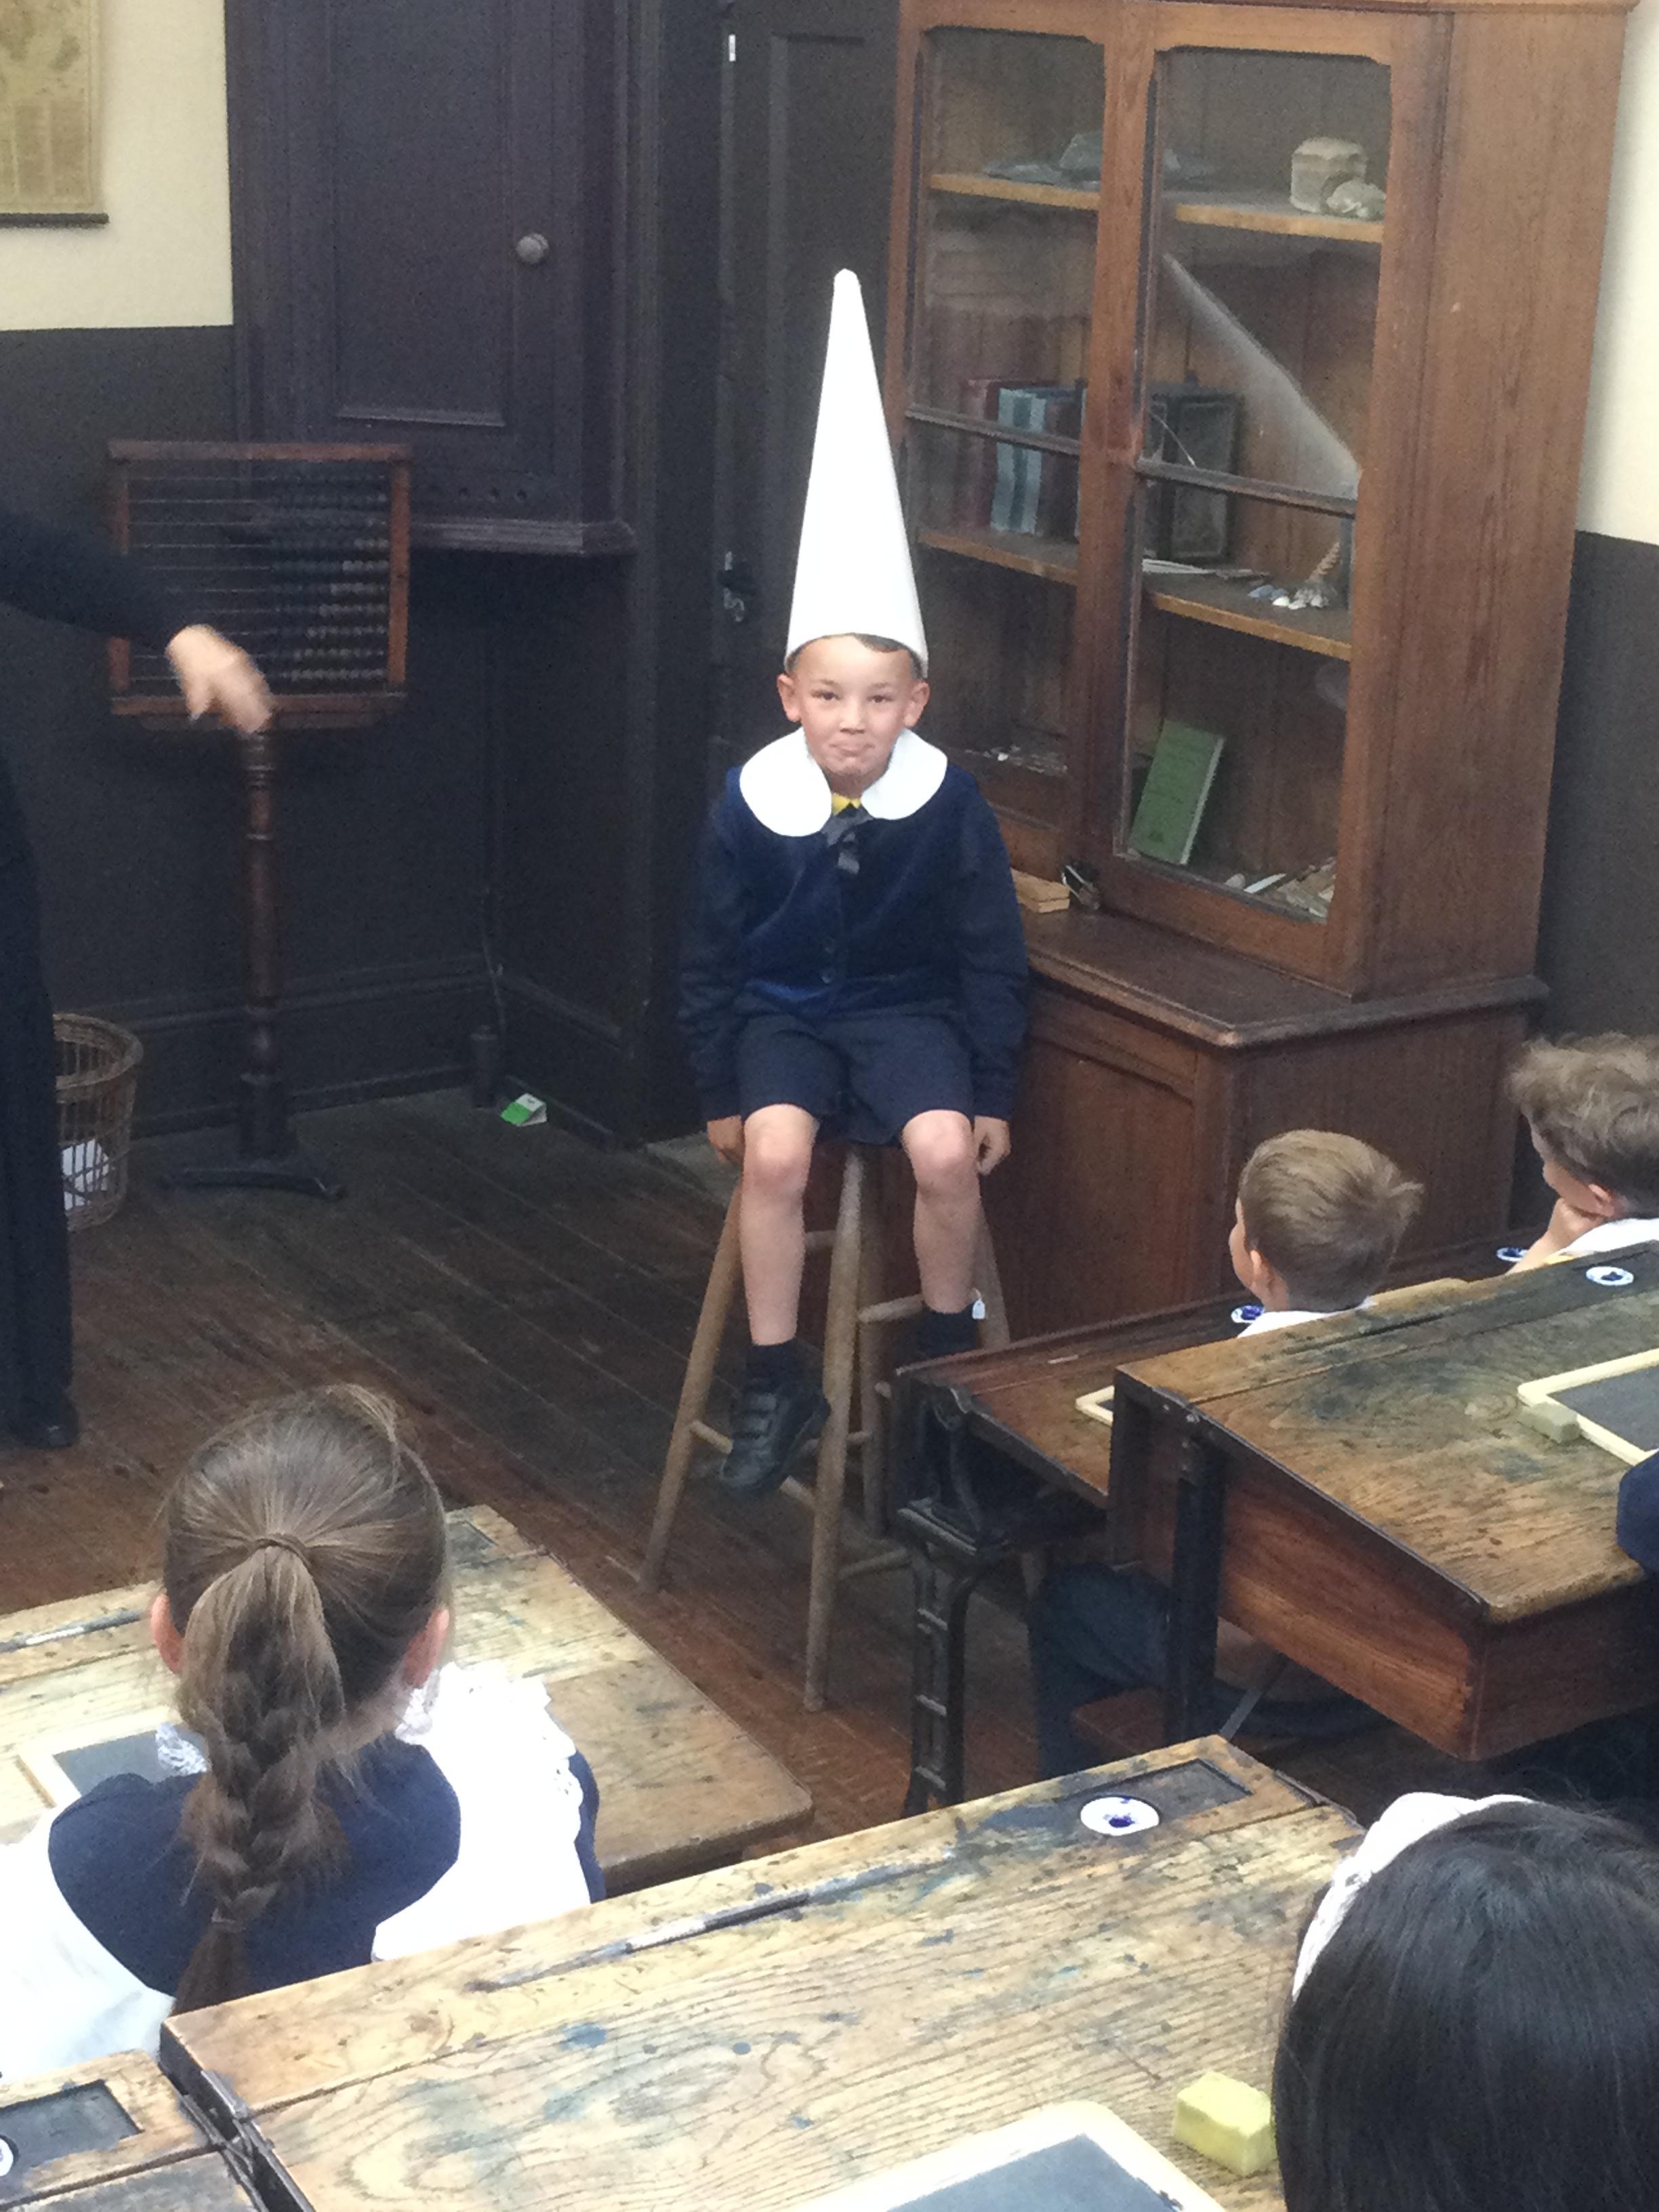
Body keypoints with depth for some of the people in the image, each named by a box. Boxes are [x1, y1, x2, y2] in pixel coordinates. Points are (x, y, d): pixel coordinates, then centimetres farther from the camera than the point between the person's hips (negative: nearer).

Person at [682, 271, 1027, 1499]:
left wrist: (994, 1093, -3)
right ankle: (779, 1384, -11)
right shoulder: (752, 802, -12)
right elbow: (714, 956, 0)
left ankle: (950, 1359, -2)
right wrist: (721, 1087, 2)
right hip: (783, 1015, 0)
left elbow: (992, 958, -4)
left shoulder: (950, 803, -14)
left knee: (944, 1148, -26)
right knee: (775, 1149, -27)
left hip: (907, 1012, 0)